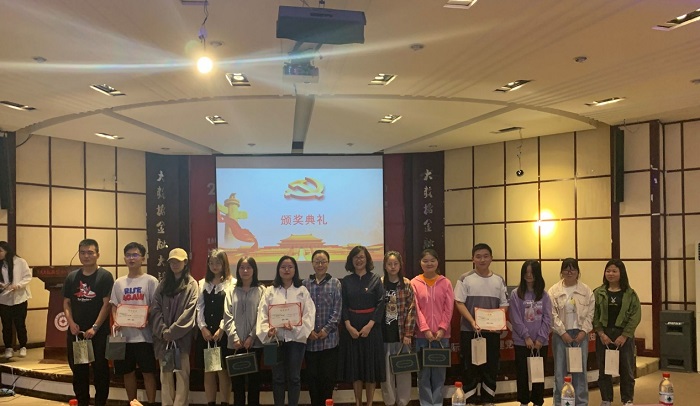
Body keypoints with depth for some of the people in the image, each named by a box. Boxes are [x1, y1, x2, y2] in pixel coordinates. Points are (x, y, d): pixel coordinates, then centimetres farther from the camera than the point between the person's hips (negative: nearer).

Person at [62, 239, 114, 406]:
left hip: (99, 331, -4)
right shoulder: (72, 277, 8)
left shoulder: (105, 276, -6)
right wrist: (71, 323, -7)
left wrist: (95, 328, -16)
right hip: (75, 331, 4)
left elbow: (107, 304, -11)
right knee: (78, 369, 11)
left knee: (100, 368, 3)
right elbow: (66, 303, 9)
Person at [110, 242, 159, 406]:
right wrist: (116, 322, -5)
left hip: (143, 334, -4)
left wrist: (147, 321, -19)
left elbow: (156, 306, -2)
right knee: (127, 372, 12)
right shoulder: (119, 282, 11)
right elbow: (114, 306, 14)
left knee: (148, 372, 0)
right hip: (124, 334, 4)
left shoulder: (150, 281, -1)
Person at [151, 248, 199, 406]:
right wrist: (163, 331, -10)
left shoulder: (191, 285, -1)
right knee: (165, 374, 8)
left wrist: (171, 332, -14)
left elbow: (189, 313, -10)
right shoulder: (163, 284, 12)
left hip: (182, 337, -4)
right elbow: (156, 309, 4)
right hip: (163, 338, 4)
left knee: (182, 373, -2)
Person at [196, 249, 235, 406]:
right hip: (205, 332, 4)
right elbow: (199, 307, 7)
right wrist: (203, 327, -5)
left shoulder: (231, 283, -2)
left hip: (223, 333, -4)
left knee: (223, 371, 0)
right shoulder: (203, 283, 12)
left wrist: (221, 329, -14)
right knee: (208, 371, 8)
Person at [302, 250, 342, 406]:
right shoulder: (305, 284, 3)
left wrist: (326, 329, -10)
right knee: (312, 375, 7)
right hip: (310, 338, 1)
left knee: (328, 375, 4)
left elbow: (337, 310, -3)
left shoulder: (335, 283, 1)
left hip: (329, 338, -1)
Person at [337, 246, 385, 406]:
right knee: (355, 365, 5)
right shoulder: (346, 281, 5)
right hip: (351, 327, 1)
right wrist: (349, 326, -11)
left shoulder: (375, 279, 1)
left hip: (371, 327, -1)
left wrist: (369, 325, -14)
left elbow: (380, 304, -5)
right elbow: (343, 306, 2)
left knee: (371, 365, 2)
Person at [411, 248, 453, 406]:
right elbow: (415, 309, -3)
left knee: (440, 370, 6)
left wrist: (442, 328, -9)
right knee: (424, 370, 2)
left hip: (442, 334, 1)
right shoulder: (414, 283, 1)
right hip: (421, 334, -1)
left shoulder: (445, 283, 4)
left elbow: (449, 309, 1)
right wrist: (425, 329, -12)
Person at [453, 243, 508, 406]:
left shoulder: (499, 280, 7)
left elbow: (504, 304, 9)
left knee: (491, 367, 9)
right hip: (469, 331, -3)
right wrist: (472, 322, -20)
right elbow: (459, 303, -7)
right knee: (470, 368, 3)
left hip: (492, 331, 3)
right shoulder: (465, 279, -3)